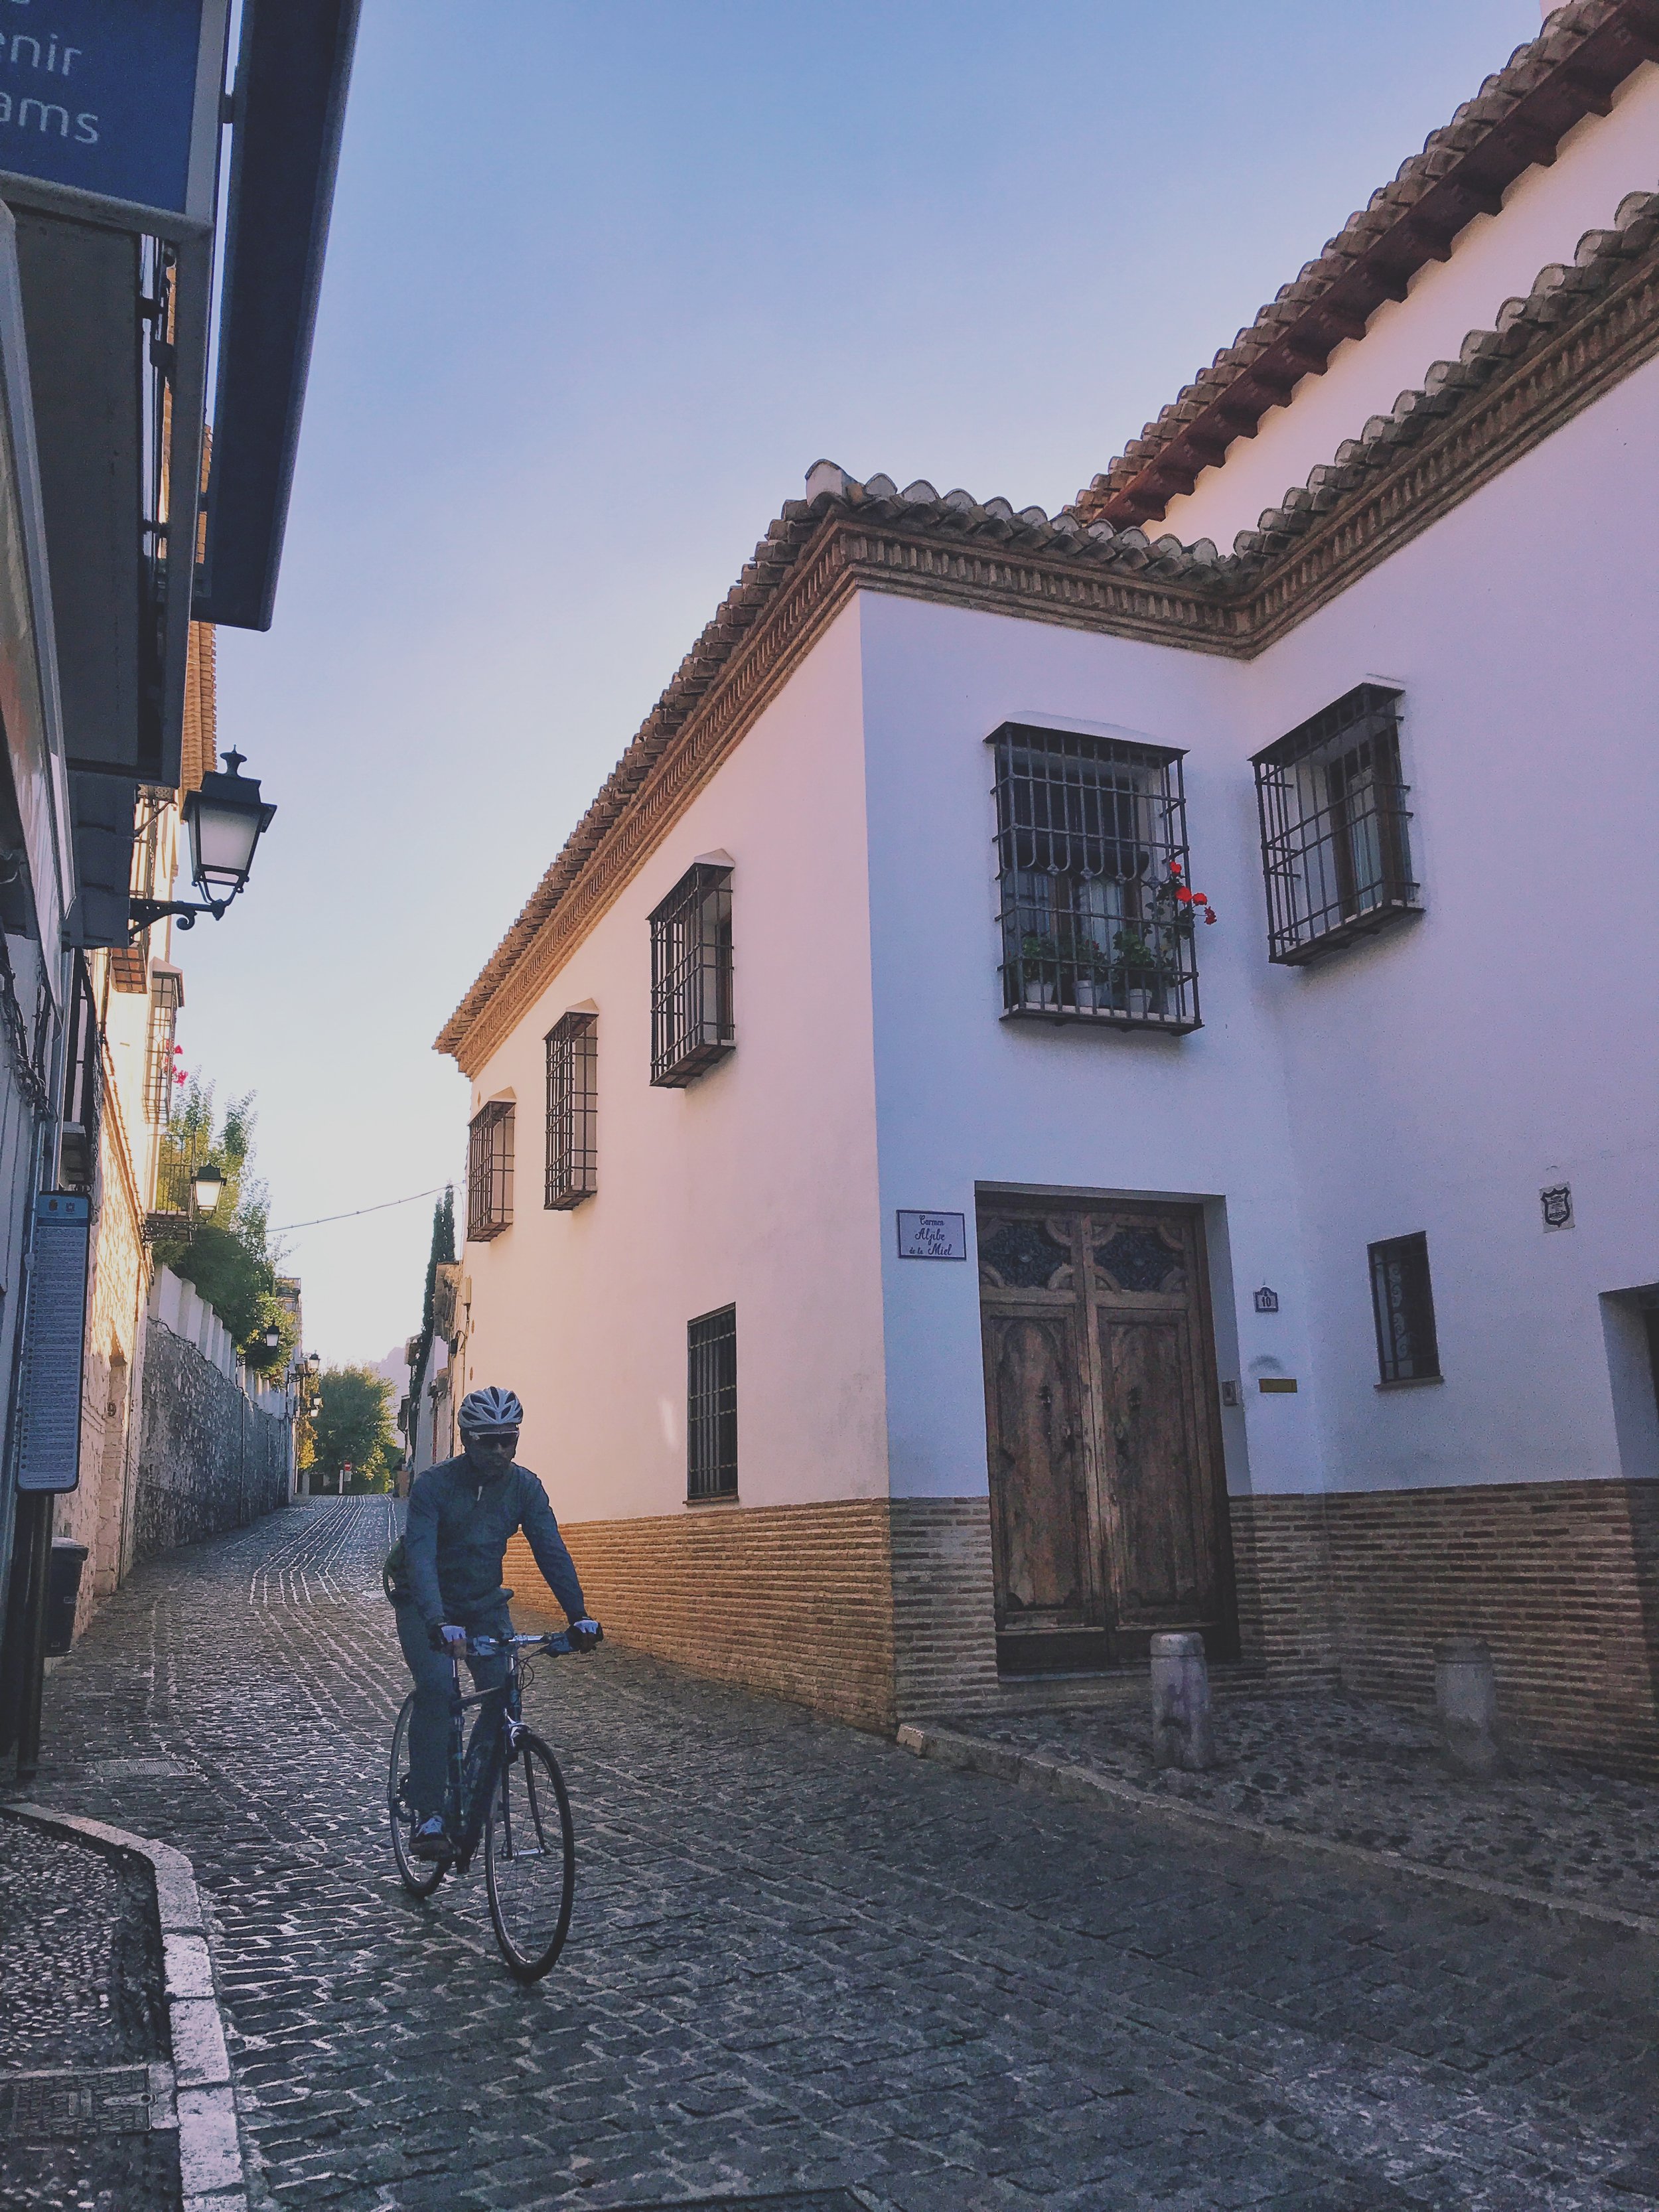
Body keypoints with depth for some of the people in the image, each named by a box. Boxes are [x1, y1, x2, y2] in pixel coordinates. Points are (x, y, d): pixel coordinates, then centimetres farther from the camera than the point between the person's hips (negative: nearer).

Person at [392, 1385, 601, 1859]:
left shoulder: (524, 1486, -10)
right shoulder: (433, 1484, -21)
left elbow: (551, 1550, -15)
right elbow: (420, 1555, -32)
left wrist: (578, 1615, -27)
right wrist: (438, 1623, -47)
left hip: (486, 1605, 4)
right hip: (427, 1606, -3)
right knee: (436, 1688, -25)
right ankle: (429, 1815, -18)